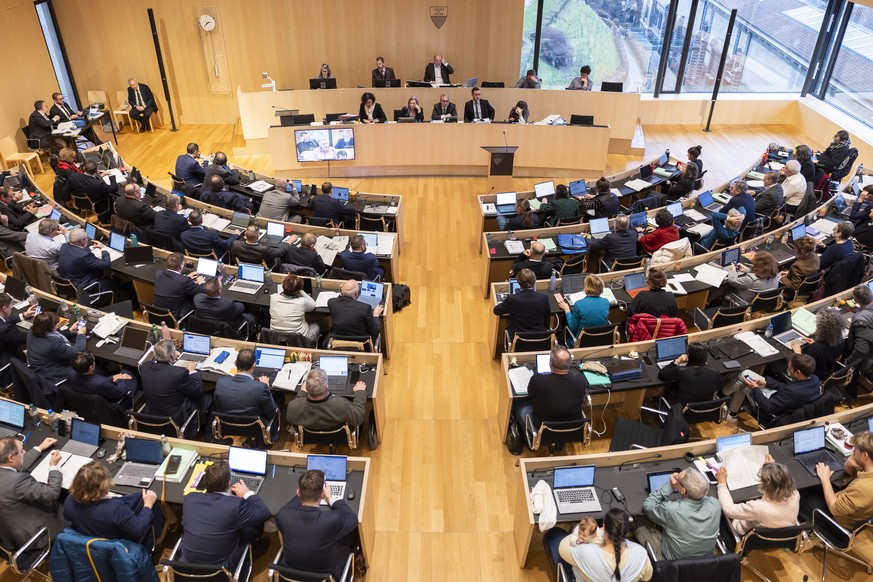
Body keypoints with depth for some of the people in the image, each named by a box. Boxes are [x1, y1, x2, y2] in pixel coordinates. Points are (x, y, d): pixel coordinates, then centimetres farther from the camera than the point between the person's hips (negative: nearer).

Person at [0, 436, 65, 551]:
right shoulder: (17, 480, -36)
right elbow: (52, 493, -27)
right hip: (25, 537, -7)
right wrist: (53, 466, -13)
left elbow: (19, 466, 10)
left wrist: (40, 448, 19)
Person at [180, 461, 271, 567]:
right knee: (256, 525, 11)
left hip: (187, 562, 5)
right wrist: (248, 494, 3)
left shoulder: (190, 498, -14)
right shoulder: (236, 505, -28)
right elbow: (265, 513, -11)